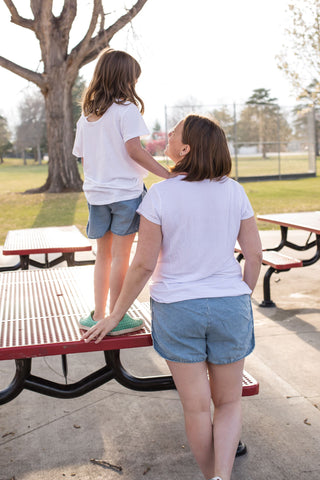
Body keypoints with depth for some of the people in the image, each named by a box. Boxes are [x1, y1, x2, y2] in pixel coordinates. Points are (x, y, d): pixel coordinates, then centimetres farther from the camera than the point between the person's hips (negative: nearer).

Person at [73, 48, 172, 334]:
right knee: (120, 256, 2)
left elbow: (82, 157, 12)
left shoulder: (86, 116, 11)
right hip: (125, 191, -6)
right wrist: (167, 174, -17)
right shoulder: (126, 109, -9)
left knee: (104, 254, 16)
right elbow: (133, 149, -18)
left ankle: (98, 315, 19)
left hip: (96, 193, 6)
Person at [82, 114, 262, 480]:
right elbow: (254, 253, -2)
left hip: (177, 311, -2)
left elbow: (144, 264, -12)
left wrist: (115, 316, -1)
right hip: (229, 307, 2)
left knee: (196, 408, 13)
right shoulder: (233, 191, -4)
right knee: (229, 402, 17)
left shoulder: (160, 195, -13)